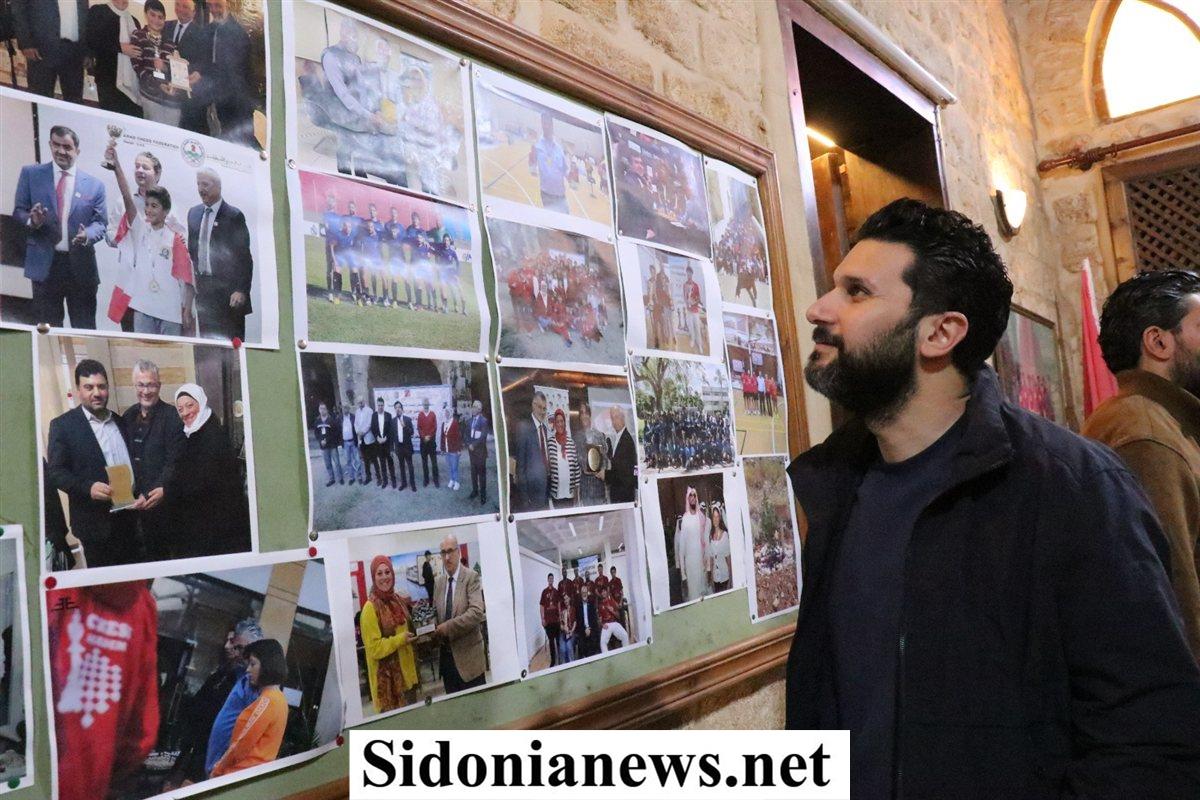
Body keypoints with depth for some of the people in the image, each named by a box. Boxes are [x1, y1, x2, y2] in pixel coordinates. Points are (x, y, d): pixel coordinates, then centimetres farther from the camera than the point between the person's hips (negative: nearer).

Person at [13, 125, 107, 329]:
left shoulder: (94, 184, 6)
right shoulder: (30, 174, 7)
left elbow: (101, 222, 3)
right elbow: (18, 211, 7)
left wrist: (88, 235, -19)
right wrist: (32, 220, -17)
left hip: (81, 266, 0)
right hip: (45, 263, 0)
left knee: (85, 330, 3)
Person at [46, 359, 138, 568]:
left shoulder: (120, 422, 13)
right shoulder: (62, 425, -3)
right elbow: (55, 472, -9)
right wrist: (88, 487, -24)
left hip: (130, 518, 5)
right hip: (95, 522, -4)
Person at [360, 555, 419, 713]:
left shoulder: (399, 600, 6)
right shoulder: (370, 608, -15)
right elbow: (374, 648, -16)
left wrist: (413, 636, 2)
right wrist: (400, 640, -19)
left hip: (407, 669, 7)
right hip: (387, 676, -7)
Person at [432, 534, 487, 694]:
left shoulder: (471, 577, -9)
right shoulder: (438, 582, 9)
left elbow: (477, 612, -19)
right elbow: (435, 613, 15)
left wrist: (448, 627, -22)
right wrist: (435, 632, -5)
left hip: (468, 656, -5)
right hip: (446, 655, 5)